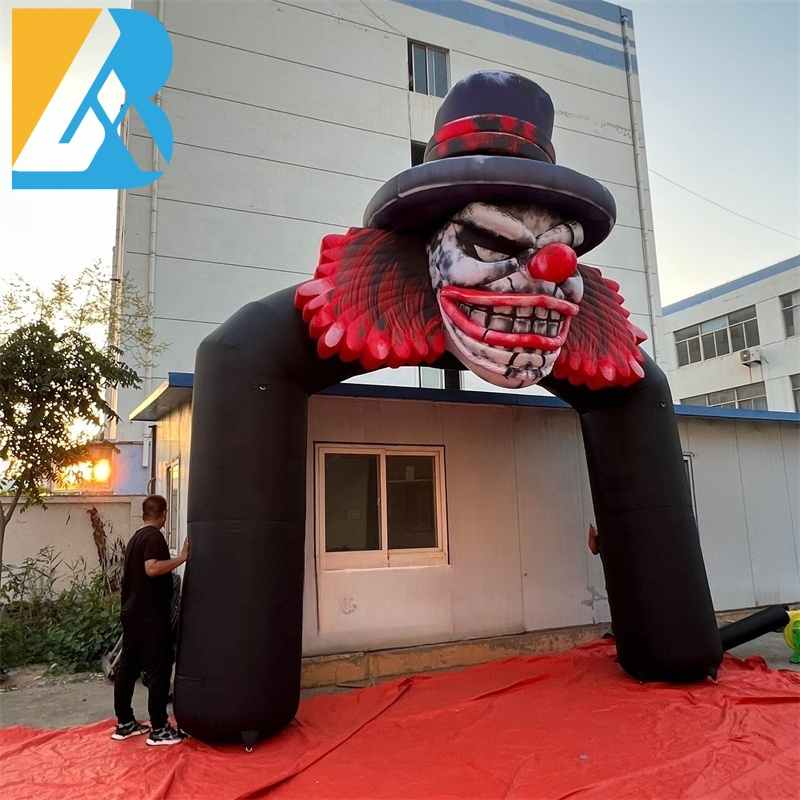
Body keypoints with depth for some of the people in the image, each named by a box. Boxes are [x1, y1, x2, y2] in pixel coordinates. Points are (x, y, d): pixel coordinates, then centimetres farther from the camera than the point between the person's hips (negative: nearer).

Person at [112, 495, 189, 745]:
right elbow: (152, 568, -28)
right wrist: (181, 558, -23)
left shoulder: (135, 537, 14)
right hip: (151, 615, -9)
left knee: (128, 667, 13)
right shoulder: (154, 537, -14)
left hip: (131, 612, 10)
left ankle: (124, 723, 23)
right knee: (159, 669, -3)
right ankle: (159, 729, 2)